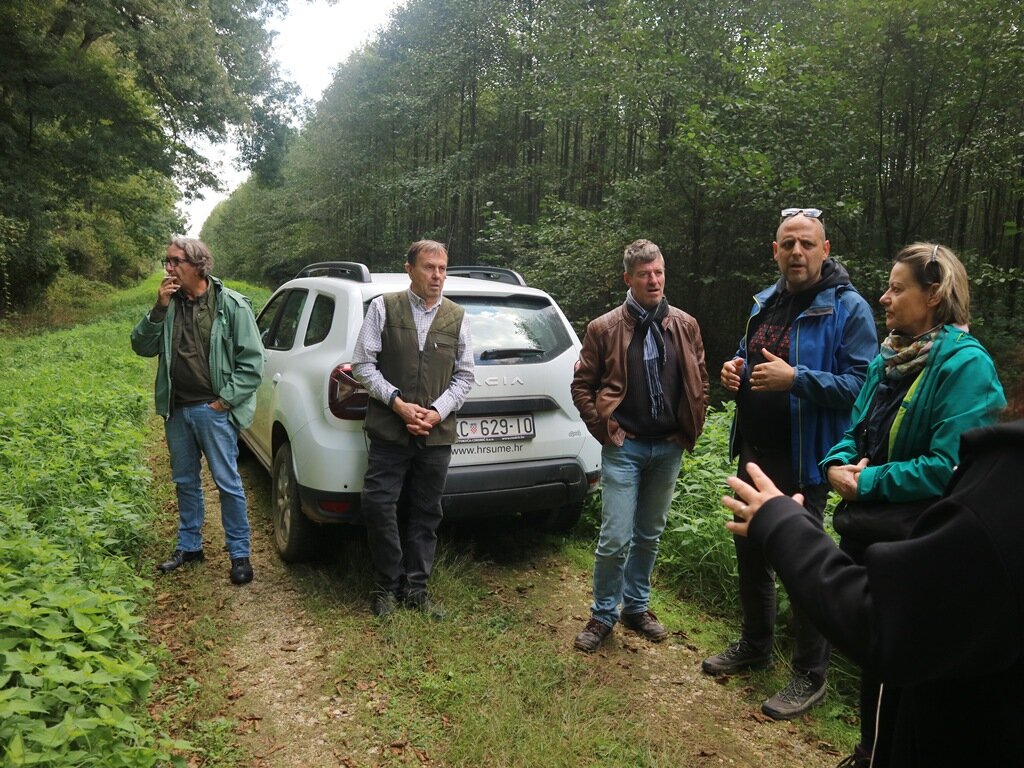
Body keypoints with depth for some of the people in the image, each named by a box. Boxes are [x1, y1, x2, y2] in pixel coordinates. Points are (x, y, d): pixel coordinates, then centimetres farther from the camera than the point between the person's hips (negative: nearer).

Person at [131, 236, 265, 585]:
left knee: (228, 483, 0)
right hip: (176, 409, 5)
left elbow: (252, 361, -8)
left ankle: (239, 553, 12)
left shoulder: (231, 304, -8)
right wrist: (159, 309, -11)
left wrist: (225, 400, -12)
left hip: (213, 410, -5)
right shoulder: (170, 303, 5)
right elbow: (142, 347, 3)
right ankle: (189, 546, 32)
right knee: (185, 481, 17)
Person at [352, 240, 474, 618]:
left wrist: (438, 411, -7)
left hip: (437, 434, 2)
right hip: (389, 431, -2)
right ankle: (387, 586, 16)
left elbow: (464, 375, 8)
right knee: (378, 506, -4)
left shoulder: (457, 318, 8)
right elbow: (363, 364, -2)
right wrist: (397, 403, -12)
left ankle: (415, 588, 24)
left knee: (425, 514, 10)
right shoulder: (383, 308, 1)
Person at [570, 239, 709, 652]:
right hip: (624, 448, -3)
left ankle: (636, 607, 32)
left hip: (668, 448, 3)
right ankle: (603, 615, 14)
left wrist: (690, 431, 5)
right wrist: (606, 429, -5)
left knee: (649, 536, 15)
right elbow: (582, 385, 1)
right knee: (615, 538, -5)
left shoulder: (685, 326, 5)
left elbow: (700, 382, 12)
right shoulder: (605, 328, -4)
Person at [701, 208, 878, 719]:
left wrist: (796, 379, -30)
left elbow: (862, 385, -20)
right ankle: (754, 645, 39)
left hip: (802, 462, -7)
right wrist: (735, 371, 2)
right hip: (754, 452, 8)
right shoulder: (765, 303, 10)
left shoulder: (847, 308, -12)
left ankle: (810, 676, 23)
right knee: (750, 551, 18)